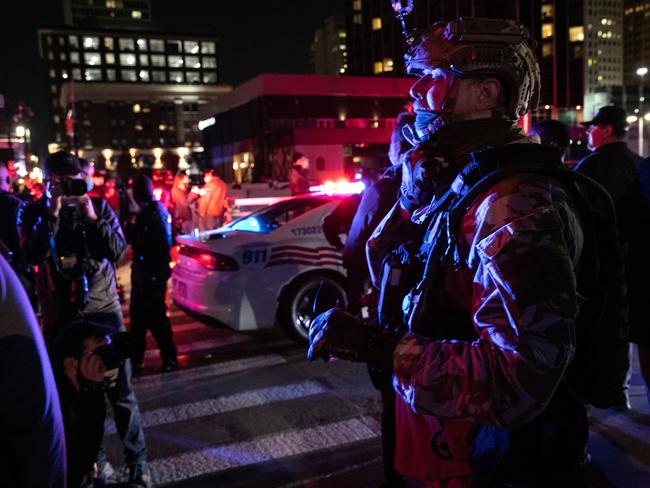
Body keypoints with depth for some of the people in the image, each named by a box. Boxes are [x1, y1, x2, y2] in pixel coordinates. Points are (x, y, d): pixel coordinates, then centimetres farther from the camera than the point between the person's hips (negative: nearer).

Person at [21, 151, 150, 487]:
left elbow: (117, 251, -7)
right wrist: (52, 215, -18)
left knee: (121, 390, 2)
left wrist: (92, 218, -16)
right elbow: (33, 256, -13)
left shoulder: (98, 207, 1)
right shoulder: (35, 212, 1)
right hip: (60, 315, 1)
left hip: (104, 310, 0)